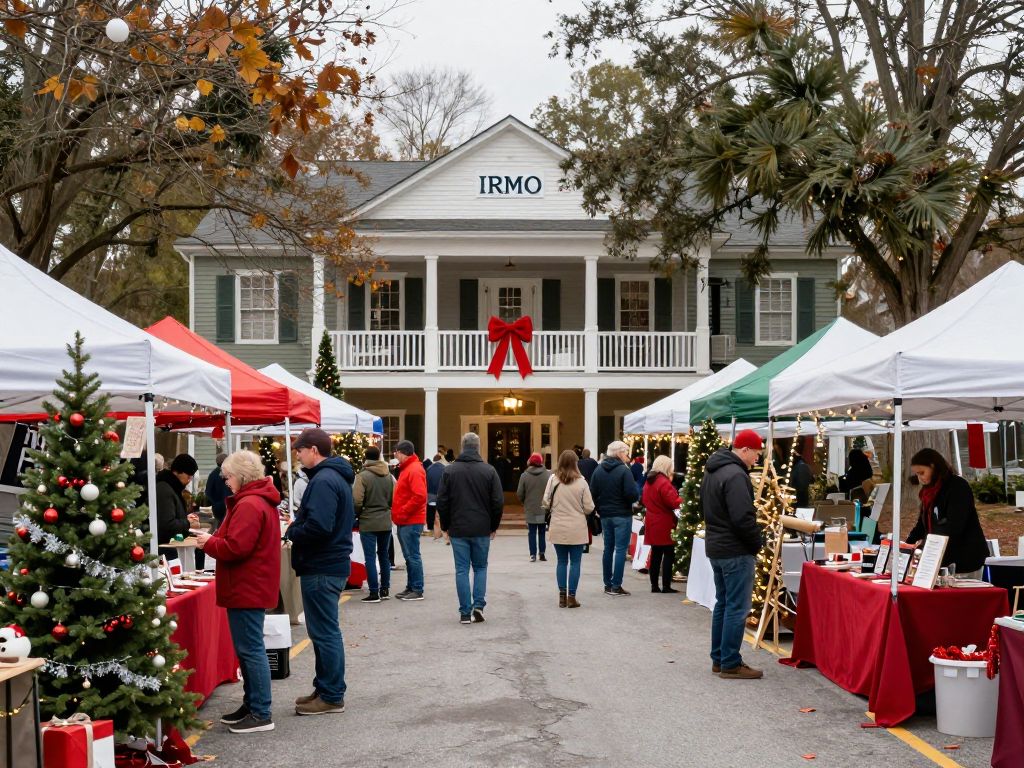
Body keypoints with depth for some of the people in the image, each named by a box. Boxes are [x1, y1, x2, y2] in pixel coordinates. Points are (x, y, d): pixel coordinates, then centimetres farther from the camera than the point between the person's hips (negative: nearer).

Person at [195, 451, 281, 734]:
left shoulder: (249, 505, -18)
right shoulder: (262, 501, 16)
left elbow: (235, 548, -24)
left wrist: (209, 543, -7)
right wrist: (215, 538, 7)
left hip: (247, 589, -11)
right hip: (253, 586, 11)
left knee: (250, 649, -6)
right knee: (249, 649, 17)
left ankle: (261, 715, -2)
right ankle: (252, 705, 25)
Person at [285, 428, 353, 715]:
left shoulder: (323, 481, -18)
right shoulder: (337, 477, 15)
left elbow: (318, 527, -28)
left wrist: (291, 530, -11)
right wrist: (298, 522, 8)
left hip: (321, 568, -11)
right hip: (333, 562, 11)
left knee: (324, 632, -3)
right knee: (326, 631, 17)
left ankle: (331, 697, 4)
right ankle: (326, 689, 26)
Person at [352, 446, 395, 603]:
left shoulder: (362, 476, -13)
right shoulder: (389, 476, 3)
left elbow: (357, 502, -15)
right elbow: (394, 499, 2)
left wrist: (357, 515, 3)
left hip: (368, 523, -5)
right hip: (386, 522, 5)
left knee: (370, 557, 0)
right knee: (384, 555, 15)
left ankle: (374, 592, -1)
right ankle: (385, 589, 20)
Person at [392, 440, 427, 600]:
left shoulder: (414, 470, -14)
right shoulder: (406, 468, 17)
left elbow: (420, 496, -24)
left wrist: (402, 512, -18)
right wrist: (397, 512, 11)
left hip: (411, 522, -10)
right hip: (404, 521, 10)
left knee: (412, 556, -6)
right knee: (409, 556, 14)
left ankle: (417, 590, -2)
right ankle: (411, 587, 20)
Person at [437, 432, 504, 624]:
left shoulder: (450, 470, -2)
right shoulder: (489, 471, -3)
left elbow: (442, 502, -1)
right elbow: (498, 502, -3)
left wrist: (445, 526, 10)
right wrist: (493, 526, 9)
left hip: (458, 529, 0)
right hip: (482, 529, 0)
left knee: (462, 570, 5)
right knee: (480, 567, 15)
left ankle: (465, 612, 3)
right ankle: (478, 605, 2)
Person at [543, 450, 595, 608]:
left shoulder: (553, 480, -6)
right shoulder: (581, 482, -9)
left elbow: (546, 503, -2)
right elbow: (589, 508, -6)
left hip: (558, 528, 2)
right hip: (577, 529, -2)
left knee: (562, 562, 12)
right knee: (575, 562, 6)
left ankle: (562, 596, 13)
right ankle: (571, 597, 6)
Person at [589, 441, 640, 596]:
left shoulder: (598, 470, 5)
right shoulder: (624, 470, -13)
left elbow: (593, 493, 3)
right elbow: (632, 494, -20)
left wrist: (600, 509, 13)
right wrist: (637, 495, 1)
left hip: (605, 515, 6)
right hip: (622, 516, -6)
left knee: (608, 549, 13)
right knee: (621, 549, -1)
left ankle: (608, 584, 16)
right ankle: (616, 586, -3)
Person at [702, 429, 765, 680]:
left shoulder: (711, 472, 13)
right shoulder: (735, 475, -20)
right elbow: (743, 518, -24)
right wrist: (757, 542, -10)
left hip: (715, 546, 10)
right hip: (736, 551, -10)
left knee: (723, 603, 16)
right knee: (737, 608, -5)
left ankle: (718, 659, 22)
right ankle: (730, 665, -2)